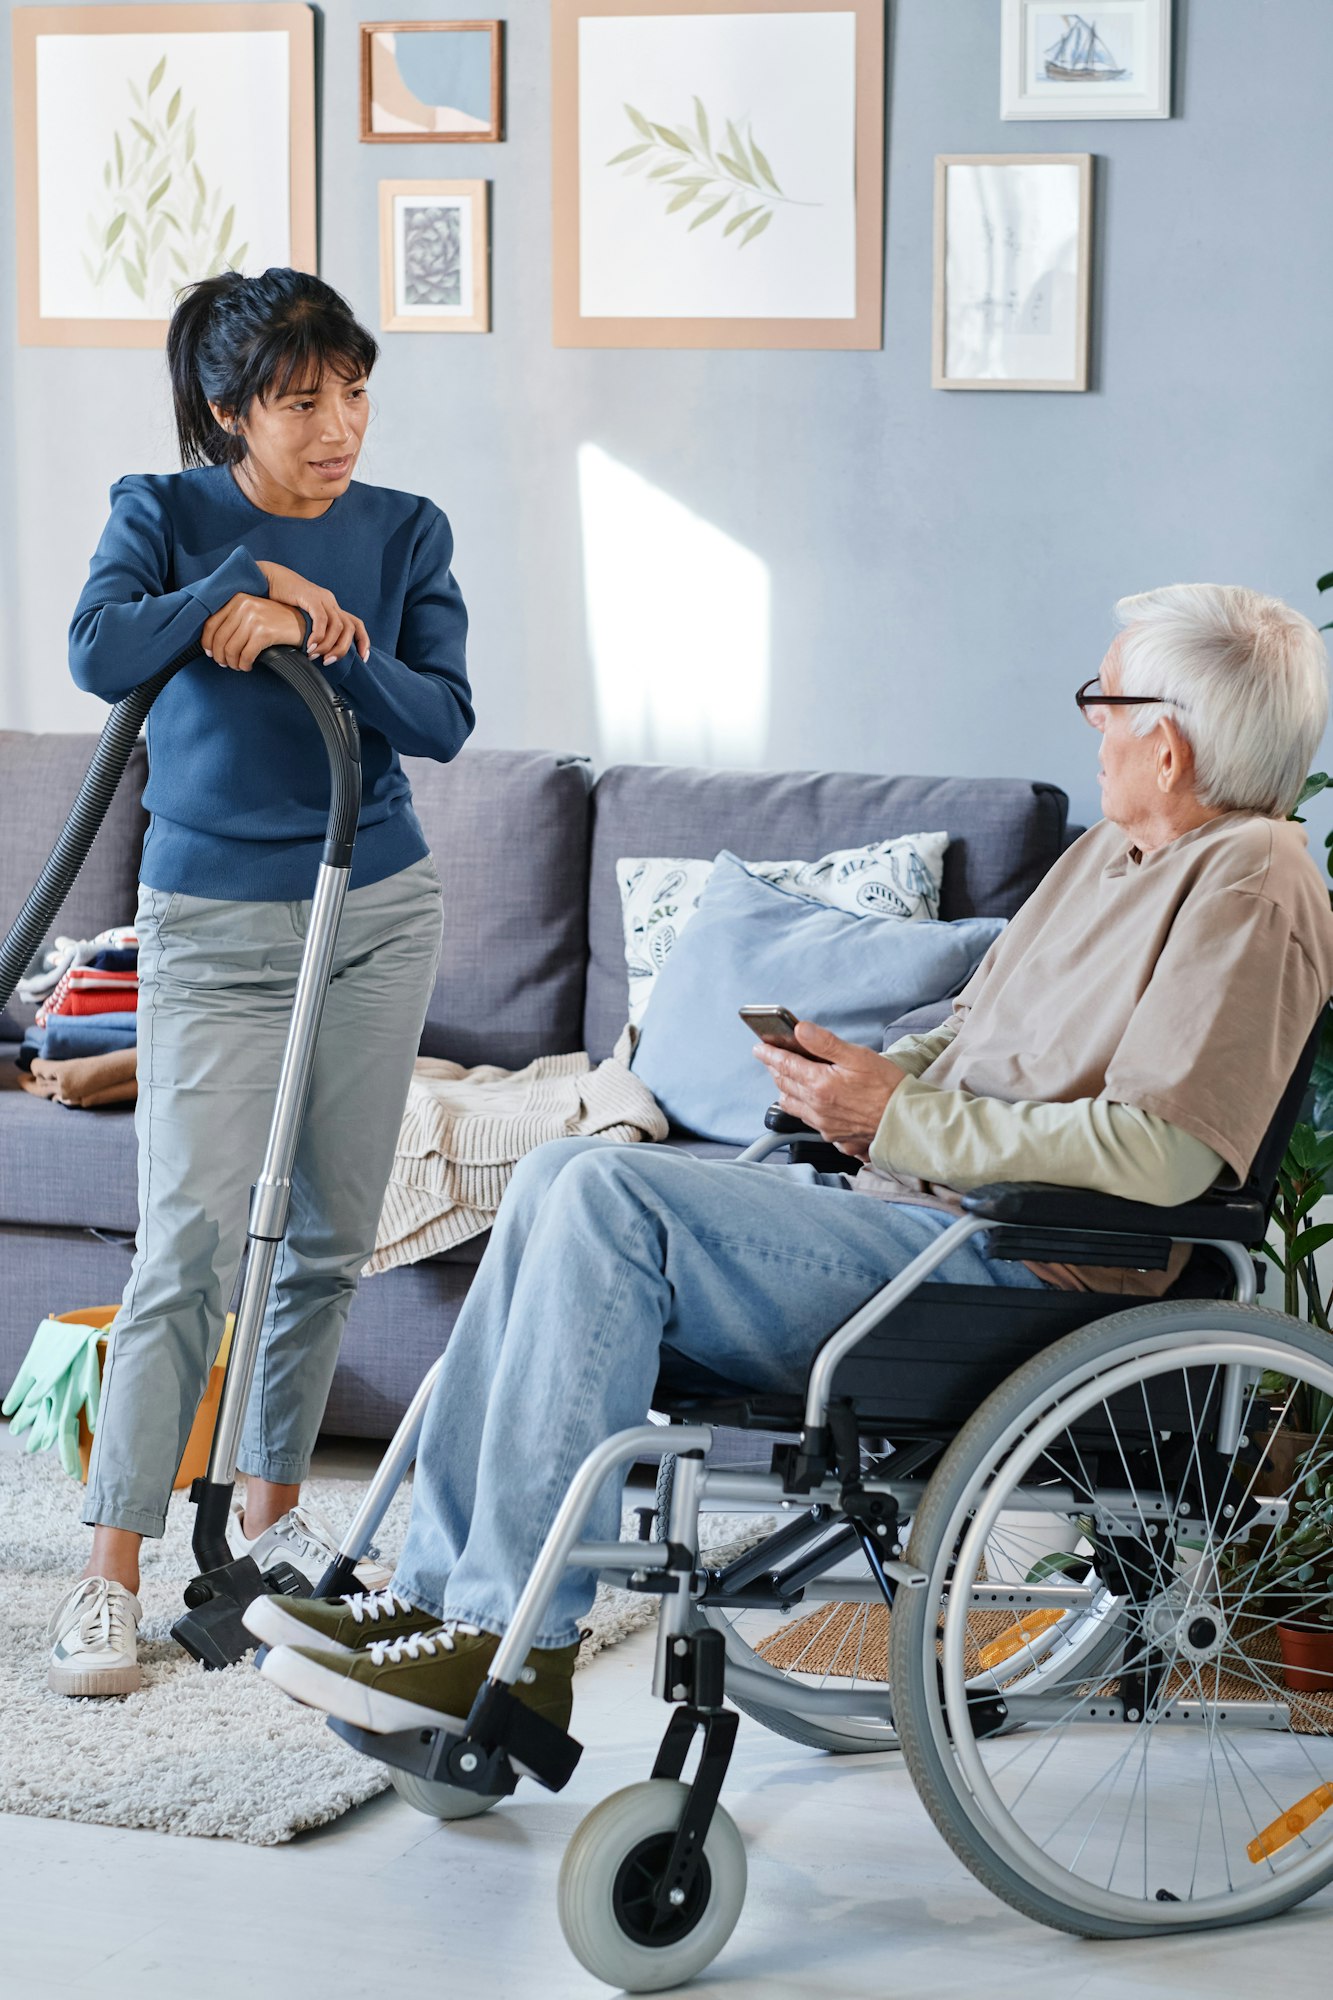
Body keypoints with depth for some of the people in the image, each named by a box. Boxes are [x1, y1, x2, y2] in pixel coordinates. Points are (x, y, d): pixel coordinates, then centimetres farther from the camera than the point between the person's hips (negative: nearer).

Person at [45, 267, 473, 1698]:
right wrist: (249, 578, -18)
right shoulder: (165, 513, -2)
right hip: (214, 924, -3)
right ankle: (111, 1572, -7)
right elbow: (99, 652, -20)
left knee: (328, 1239, 9)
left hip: (377, 912, 4)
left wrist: (327, 637, -19)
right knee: (190, 1247, -11)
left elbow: (443, 720, -5)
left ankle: (270, 1508, 26)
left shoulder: (405, 532, 4)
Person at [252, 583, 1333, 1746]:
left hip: (1009, 1265, -10)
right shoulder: (1111, 854, 19)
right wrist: (876, 1078, 3)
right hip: (906, 1208, 10)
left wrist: (898, 1117, -17)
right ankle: (439, 1591, -1)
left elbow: (1158, 1154, -23)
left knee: (610, 1197, -21)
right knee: (559, 1177, 2)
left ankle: (514, 1642, -17)